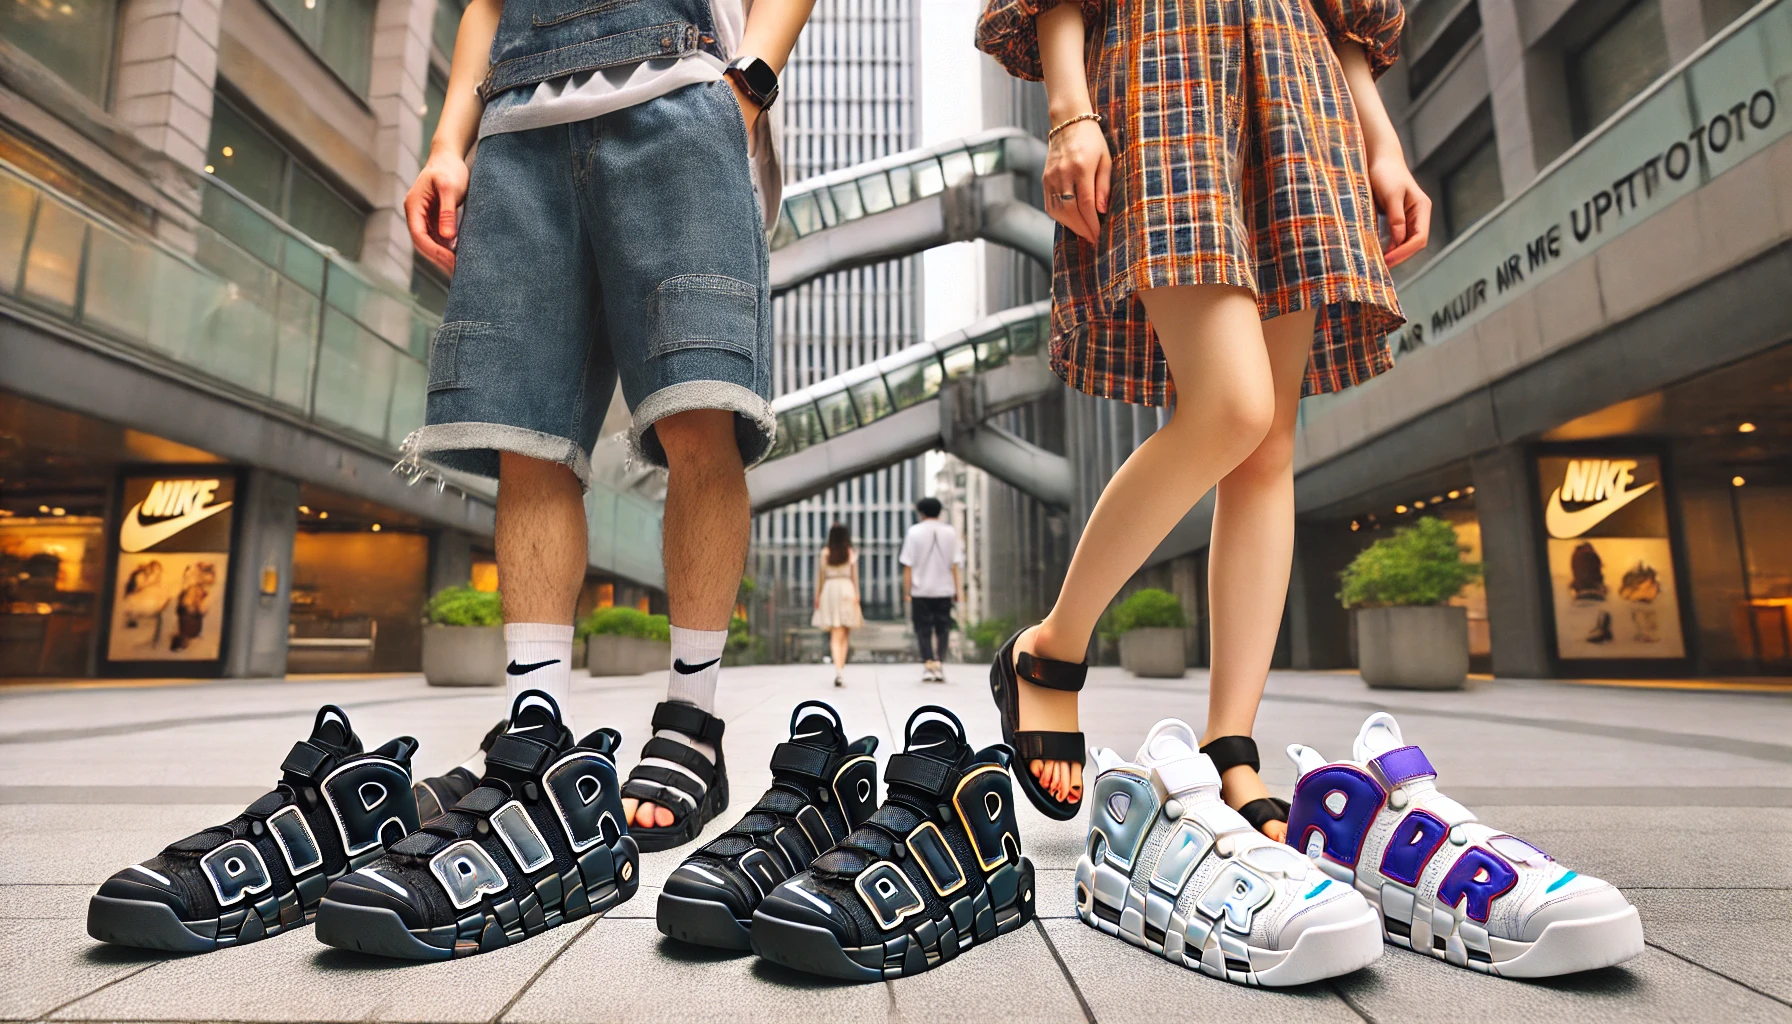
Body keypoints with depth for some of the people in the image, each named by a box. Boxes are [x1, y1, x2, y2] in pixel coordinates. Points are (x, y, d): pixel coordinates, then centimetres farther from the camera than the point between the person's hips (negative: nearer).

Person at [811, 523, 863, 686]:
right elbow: (855, 576, 1)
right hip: (847, 590, 0)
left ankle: (838, 670, -17)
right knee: (844, 635, 9)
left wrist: (817, 596, 10)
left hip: (829, 590, 0)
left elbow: (820, 576, 2)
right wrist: (856, 595, 5)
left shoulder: (825, 553, 2)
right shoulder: (851, 553, 2)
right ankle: (841, 670, 9)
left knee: (835, 635, -2)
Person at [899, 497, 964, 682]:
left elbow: (908, 565, -6)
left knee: (923, 628, 4)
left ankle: (928, 663, -6)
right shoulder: (950, 532, 3)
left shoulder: (915, 532, -3)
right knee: (942, 628, 9)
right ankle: (939, 664, 4)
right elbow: (955, 564, 0)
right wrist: (957, 590, 5)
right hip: (944, 589, 2)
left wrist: (907, 591, -2)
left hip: (920, 590, -1)